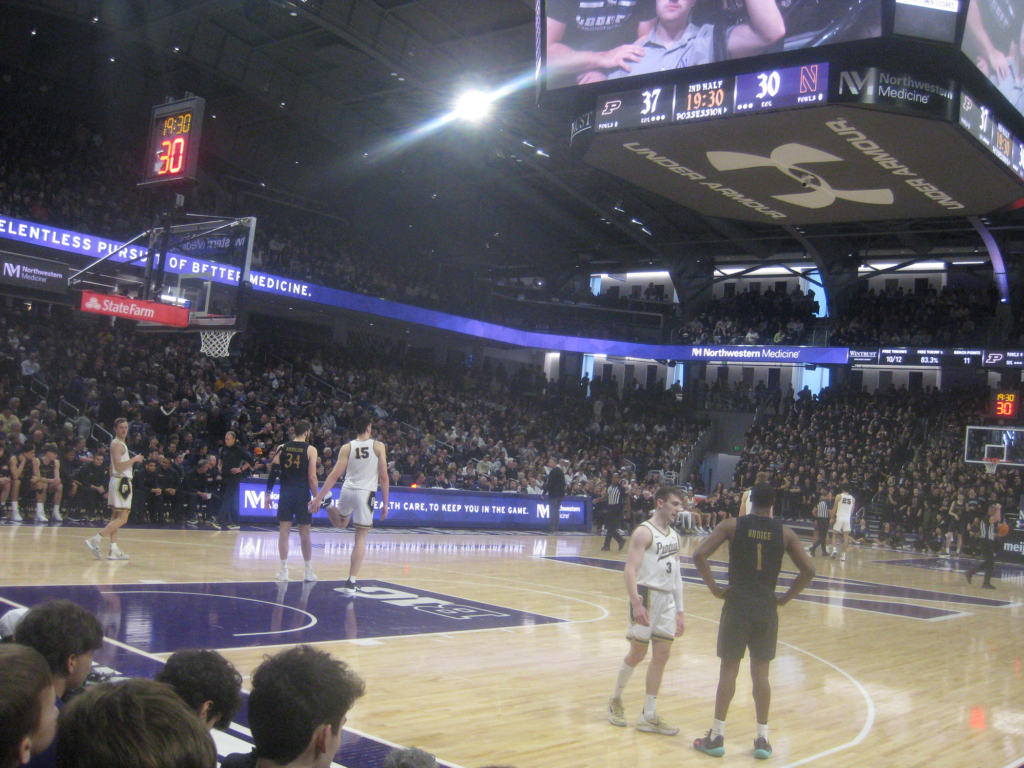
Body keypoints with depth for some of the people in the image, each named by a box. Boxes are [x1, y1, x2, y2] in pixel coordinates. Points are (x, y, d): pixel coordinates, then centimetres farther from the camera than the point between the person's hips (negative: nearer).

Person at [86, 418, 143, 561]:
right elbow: (118, 466, -22)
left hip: (118, 482, 11)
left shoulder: (120, 444, 19)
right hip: (121, 482, -11)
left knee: (116, 517, 8)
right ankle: (96, 540, -16)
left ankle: (114, 549, 8)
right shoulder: (117, 444, -12)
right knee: (122, 518, -12)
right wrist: (134, 459, -15)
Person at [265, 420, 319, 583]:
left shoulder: (282, 448, 6)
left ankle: (284, 571, 6)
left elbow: (273, 472, 2)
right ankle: (308, 572, 12)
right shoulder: (310, 450, -3)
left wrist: (268, 494, 6)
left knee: (284, 531, 5)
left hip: (285, 494, 2)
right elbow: (312, 477, -8)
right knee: (304, 533, 6)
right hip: (302, 494, -2)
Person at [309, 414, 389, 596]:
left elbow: (335, 475, -1)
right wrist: (385, 503, 5)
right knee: (361, 537, 2)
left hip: (347, 491, 3)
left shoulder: (347, 448, 3)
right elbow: (384, 477, -1)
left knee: (341, 523, 36)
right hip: (366, 492, -3)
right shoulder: (378, 446, -1)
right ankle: (351, 583, -2)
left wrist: (319, 497, 2)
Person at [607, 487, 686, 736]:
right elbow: (630, 570, -17)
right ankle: (616, 700, 23)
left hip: (668, 600, 7)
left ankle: (648, 717, 10)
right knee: (638, 653, 0)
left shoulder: (674, 536, 15)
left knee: (662, 655, 4)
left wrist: (680, 611, 15)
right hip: (647, 596, -7)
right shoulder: (644, 532, -10)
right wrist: (636, 603, -27)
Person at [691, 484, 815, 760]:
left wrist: (715, 588, -2)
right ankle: (762, 738, 16)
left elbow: (699, 555, -11)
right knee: (760, 672, 11)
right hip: (767, 607, 2)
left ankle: (717, 736, 10)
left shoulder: (732, 525, -3)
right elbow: (808, 570, -1)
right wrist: (785, 598, 7)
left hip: (737, 604, -2)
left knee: (729, 669, 5)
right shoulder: (784, 532, 2)